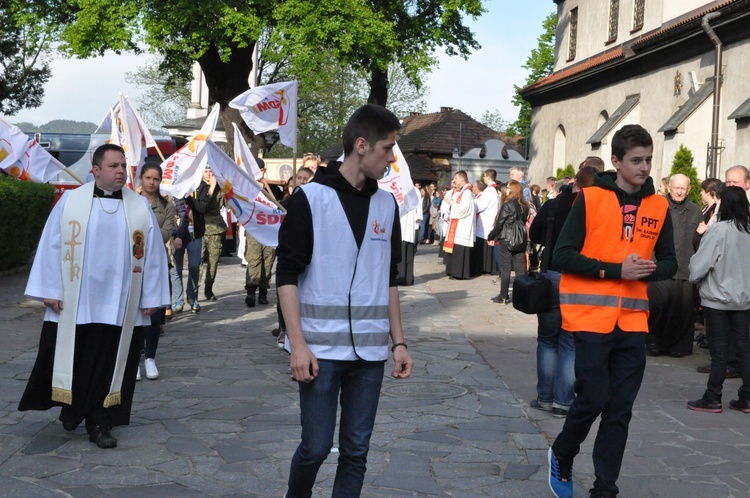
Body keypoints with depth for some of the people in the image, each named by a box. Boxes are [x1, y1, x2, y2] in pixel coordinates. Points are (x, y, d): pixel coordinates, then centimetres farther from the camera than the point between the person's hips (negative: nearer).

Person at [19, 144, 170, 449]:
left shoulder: (140, 208, 4)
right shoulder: (70, 201, 0)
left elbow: (153, 254, 5)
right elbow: (52, 246, 1)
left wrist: (151, 297, 2)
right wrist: (49, 290, -4)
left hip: (120, 306, 1)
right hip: (74, 305, -1)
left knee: (109, 366, 3)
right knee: (72, 361, 8)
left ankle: (100, 424, 12)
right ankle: (71, 410, 31)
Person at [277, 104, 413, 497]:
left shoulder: (386, 204, 10)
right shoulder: (311, 197, -5)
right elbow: (288, 275, -7)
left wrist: (398, 342, 11)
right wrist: (297, 344, -14)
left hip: (370, 351, 5)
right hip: (321, 349, -4)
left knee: (356, 450, 6)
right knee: (316, 447, 0)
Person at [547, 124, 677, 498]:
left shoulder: (658, 207, 7)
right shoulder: (590, 199, -5)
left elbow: (669, 262, 14)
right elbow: (562, 256, -8)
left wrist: (650, 270, -9)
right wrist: (615, 269, -16)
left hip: (633, 322, 4)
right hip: (591, 317, -4)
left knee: (620, 410, 5)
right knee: (593, 399, -4)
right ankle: (561, 456, 25)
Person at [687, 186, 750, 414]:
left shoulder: (718, 230, -17)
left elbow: (699, 264, -14)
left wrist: (696, 278, 5)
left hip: (718, 298, -4)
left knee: (719, 350, 2)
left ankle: (713, 399, 9)